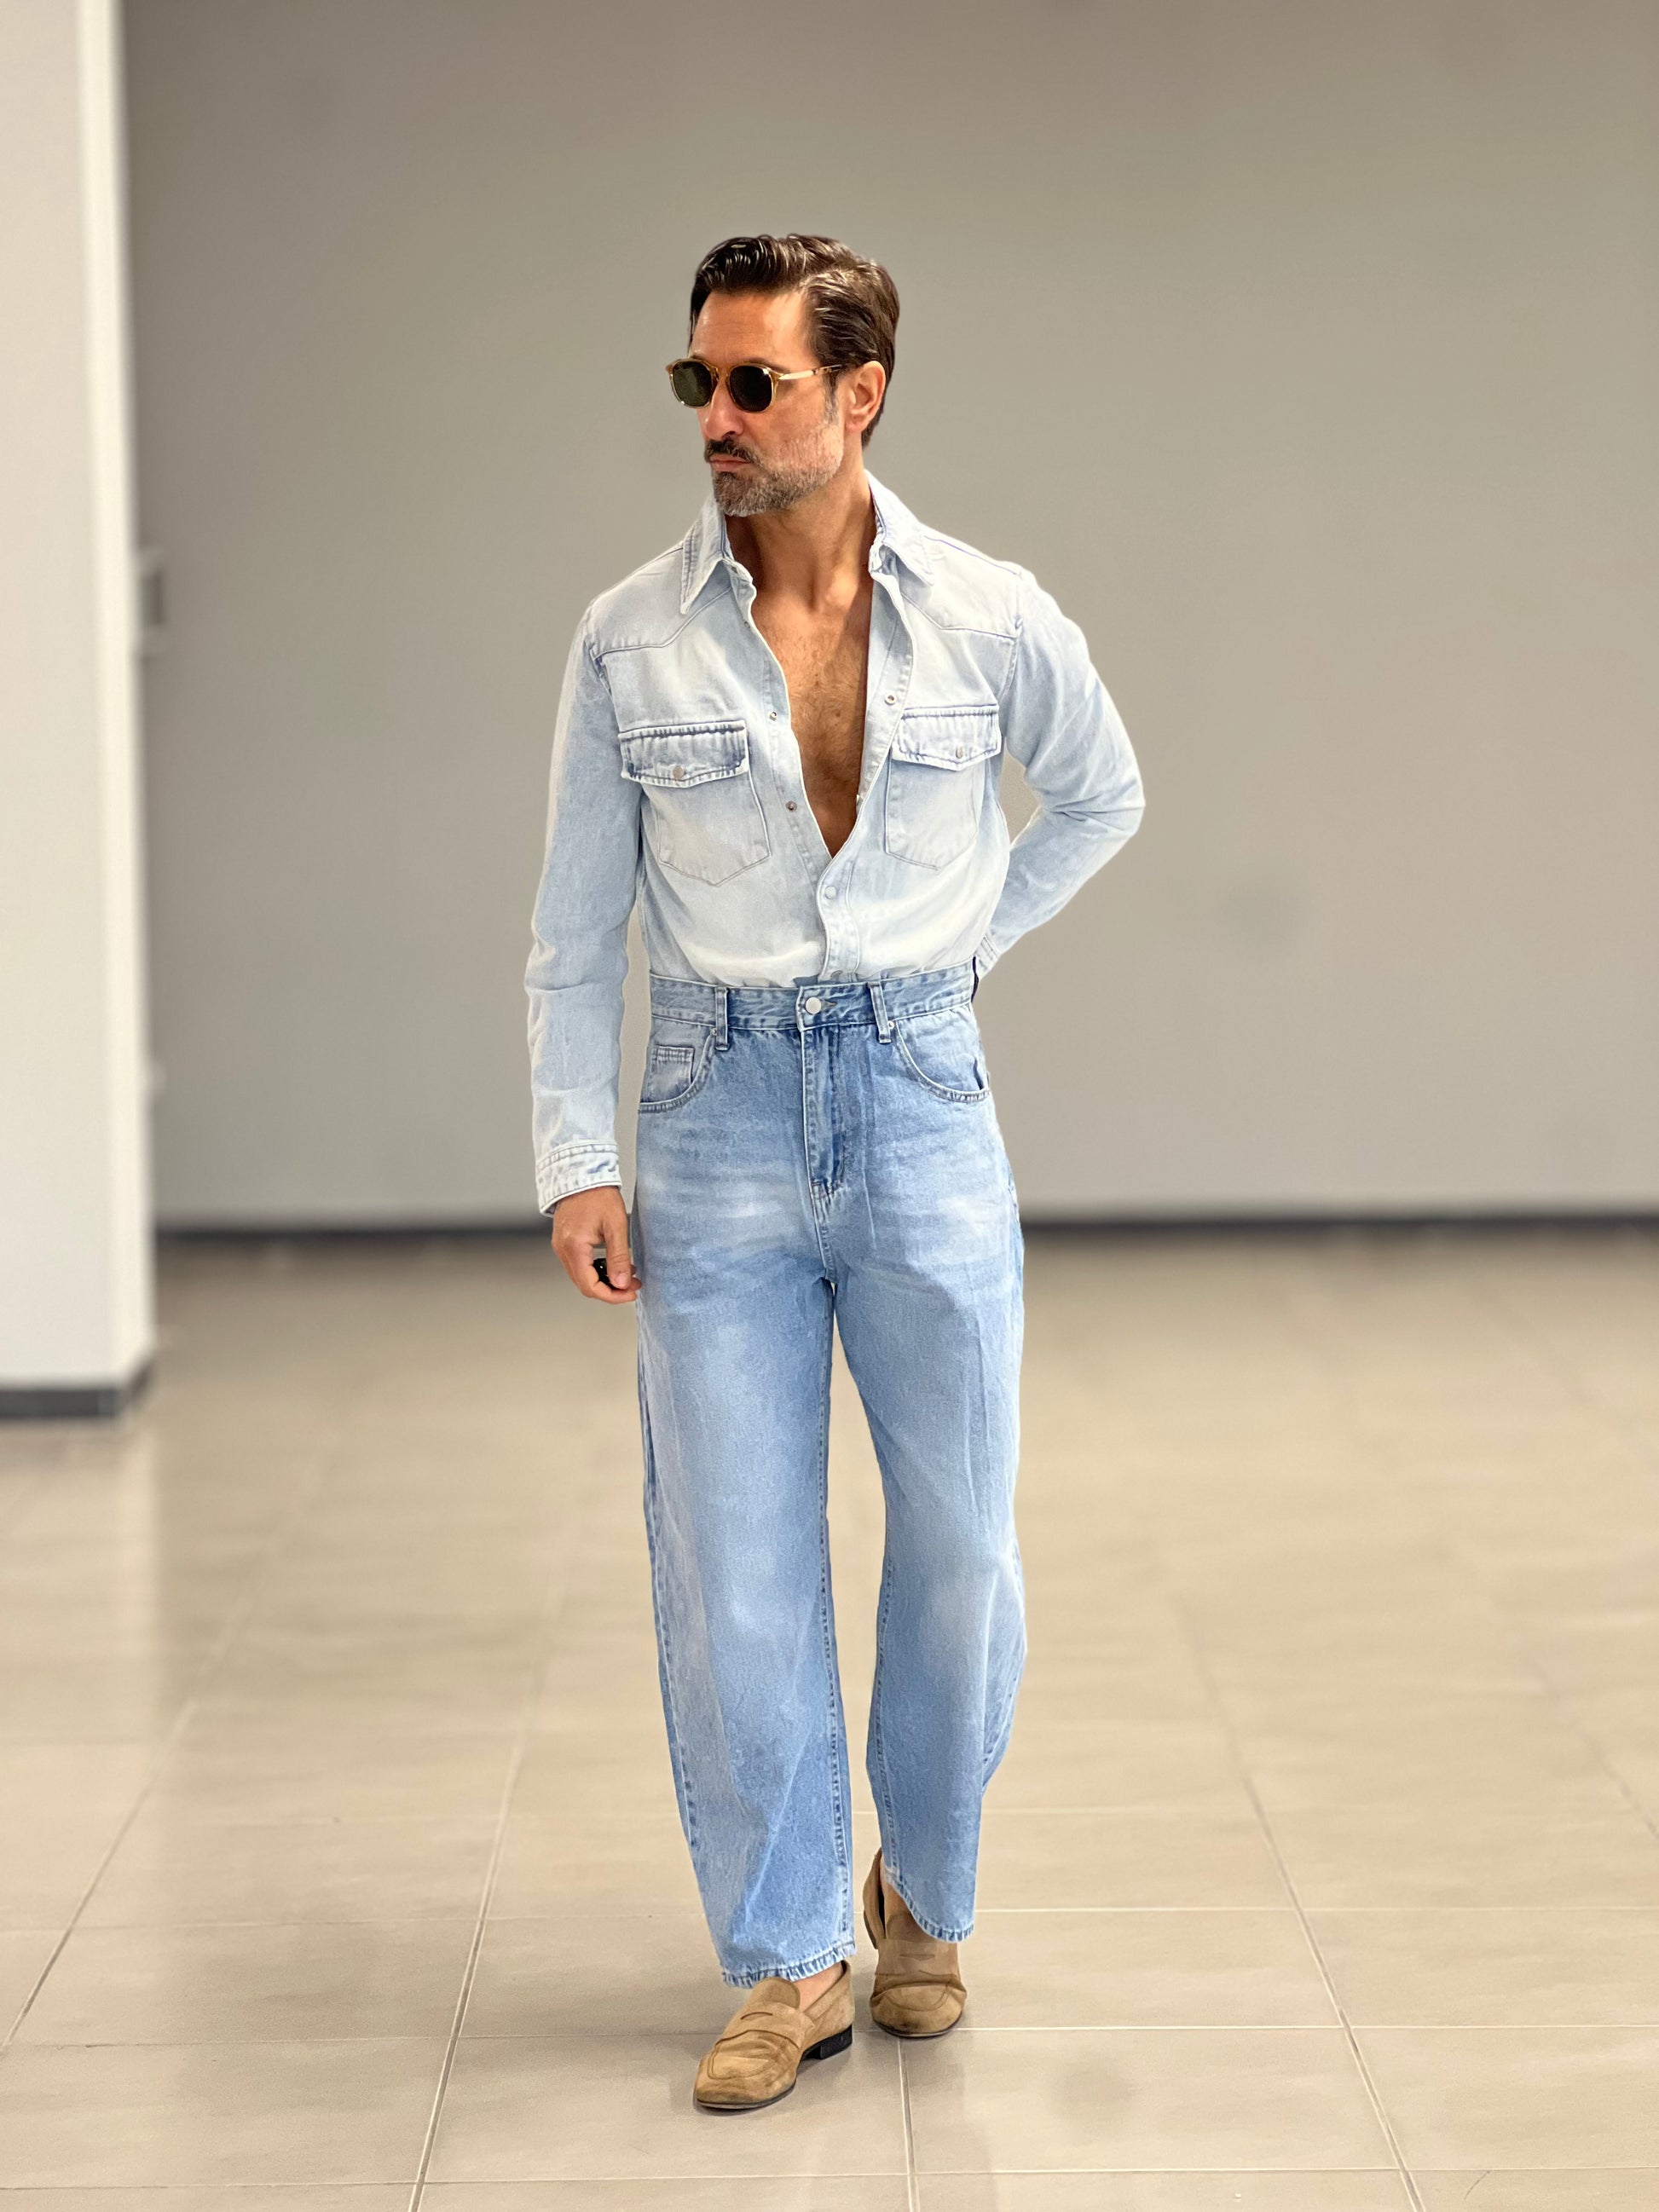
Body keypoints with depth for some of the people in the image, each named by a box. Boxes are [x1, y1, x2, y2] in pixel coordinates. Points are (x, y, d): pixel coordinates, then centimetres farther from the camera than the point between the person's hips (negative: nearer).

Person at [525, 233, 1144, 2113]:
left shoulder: (994, 621, -3)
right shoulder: (629, 642, -2)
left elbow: (1101, 797, 18)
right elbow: (577, 928, 3)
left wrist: (964, 947, 10)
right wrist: (576, 1162, -3)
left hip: (921, 1101, 0)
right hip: (718, 1121, 0)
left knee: (961, 1551, 6)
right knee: (730, 1570, 1)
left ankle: (922, 1891, 30)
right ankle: (786, 1965, 16)